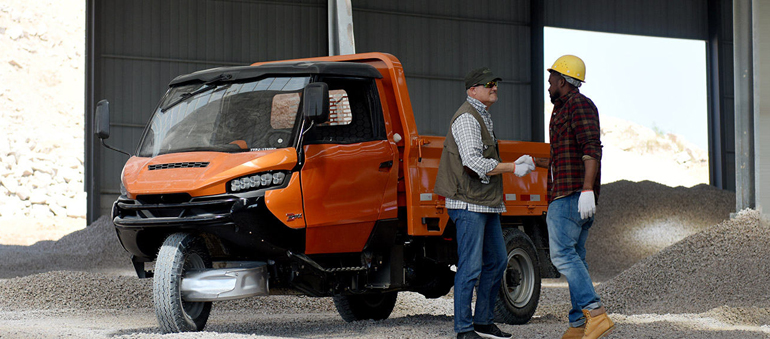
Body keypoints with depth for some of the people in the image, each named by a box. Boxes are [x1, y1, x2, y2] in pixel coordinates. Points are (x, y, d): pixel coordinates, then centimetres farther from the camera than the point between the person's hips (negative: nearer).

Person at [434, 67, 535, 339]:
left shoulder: (483, 118, 20)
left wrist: (515, 163, 13)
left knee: (497, 260, 13)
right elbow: (474, 162, -22)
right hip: (469, 204, -11)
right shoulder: (467, 118, -12)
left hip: (486, 203, 11)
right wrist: (513, 168, -16)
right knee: (471, 267, -10)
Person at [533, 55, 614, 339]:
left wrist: (587, 190, -29)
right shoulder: (563, 110, 25)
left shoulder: (579, 105, -8)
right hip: (569, 195, 11)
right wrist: (535, 163, 29)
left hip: (572, 194, -11)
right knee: (574, 256, 8)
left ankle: (595, 313, -25)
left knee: (562, 254, -17)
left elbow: (591, 150, -20)